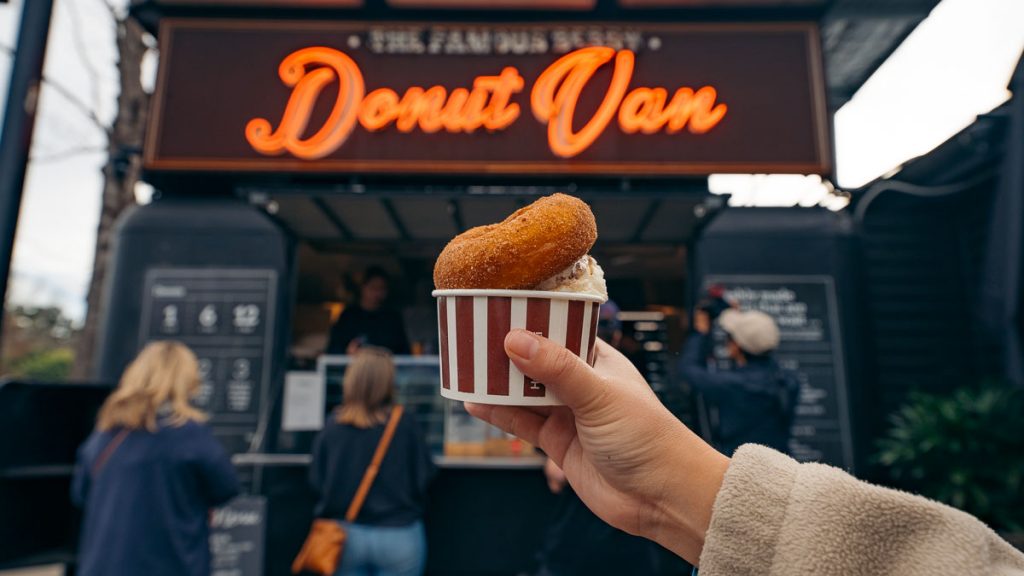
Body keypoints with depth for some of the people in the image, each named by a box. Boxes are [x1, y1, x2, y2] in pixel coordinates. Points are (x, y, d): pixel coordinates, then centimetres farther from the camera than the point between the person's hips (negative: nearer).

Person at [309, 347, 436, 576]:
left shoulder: (331, 427, -8)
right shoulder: (405, 425, -13)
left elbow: (317, 480, -2)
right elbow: (424, 476, -6)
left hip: (345, 534, 2)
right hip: (398, 536, -2)